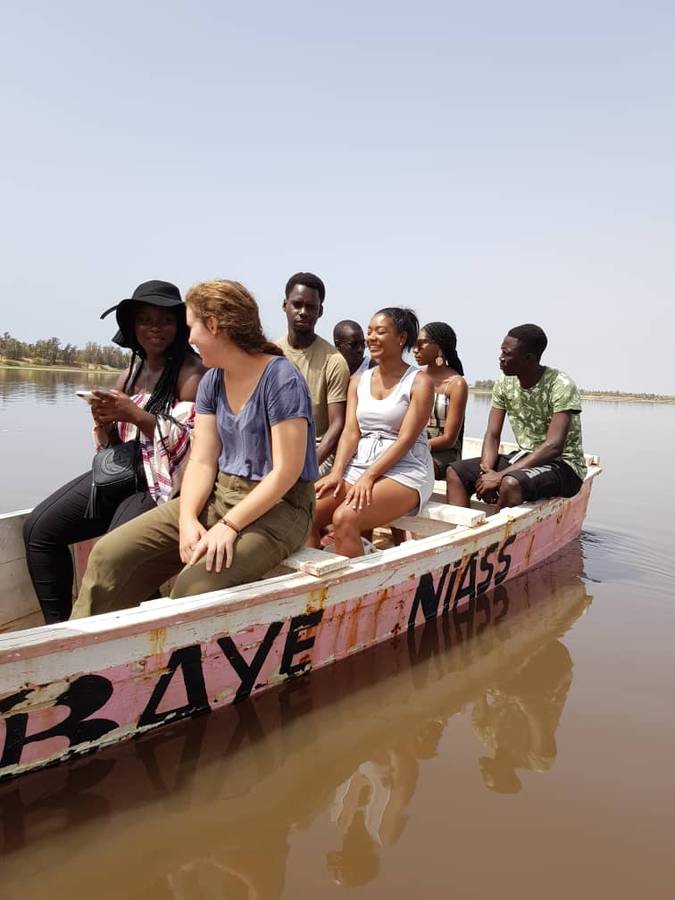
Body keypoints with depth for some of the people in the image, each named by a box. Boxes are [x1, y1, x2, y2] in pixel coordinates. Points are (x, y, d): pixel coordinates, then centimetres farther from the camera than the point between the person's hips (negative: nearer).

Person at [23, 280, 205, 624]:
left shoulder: (191, 372, -9)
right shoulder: (132, 371, 13)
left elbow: (194, 443, -20)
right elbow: (110, 442, 15)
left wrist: (135, 415, -23)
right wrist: (103, 421, -7)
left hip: (162, 484, -8)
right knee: (38, 528, -1)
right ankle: (57, 624, 8)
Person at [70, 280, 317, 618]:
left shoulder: (281, 379, -15)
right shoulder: (212, 381, 8)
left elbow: (286, 472, -18)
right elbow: (202, 462, 2)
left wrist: (229, 525, -22)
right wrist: (188, 519, -14)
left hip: (276, 505, -7)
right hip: (219, 494, 7)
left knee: (195, 584, -31)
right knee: (111, 554, -6)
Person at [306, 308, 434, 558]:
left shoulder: (419, 382, -2)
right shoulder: (359, 380, 14)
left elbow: (405, 439, -11)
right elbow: (351, 431, 6)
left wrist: (369, 476, -20)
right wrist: (337, 472, -11)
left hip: (404, 471, -5)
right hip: (359, 465, 5)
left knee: (345, 517, -30)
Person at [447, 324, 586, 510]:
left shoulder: (560, 385, -19)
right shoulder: (504, 383, 0)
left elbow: (554, 446, -27)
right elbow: (492, 435, 0)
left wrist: (500, 476, -31)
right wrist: (486, 470, -21)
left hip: (563, 464, -7)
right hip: (524, 457, 7)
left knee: (510, 483, -37)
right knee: (455, 472, -7)